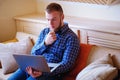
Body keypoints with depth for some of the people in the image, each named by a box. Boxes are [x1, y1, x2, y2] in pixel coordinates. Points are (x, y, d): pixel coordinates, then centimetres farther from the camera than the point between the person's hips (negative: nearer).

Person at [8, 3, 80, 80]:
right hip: (33, 66, 6)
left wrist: (43, 72, -27)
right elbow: (33, 53, 12)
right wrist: (45, 43, -8)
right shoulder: (44, 32, 15)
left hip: (52, 72, -5)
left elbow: (66, 64, -13)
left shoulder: (71, 37, -5)